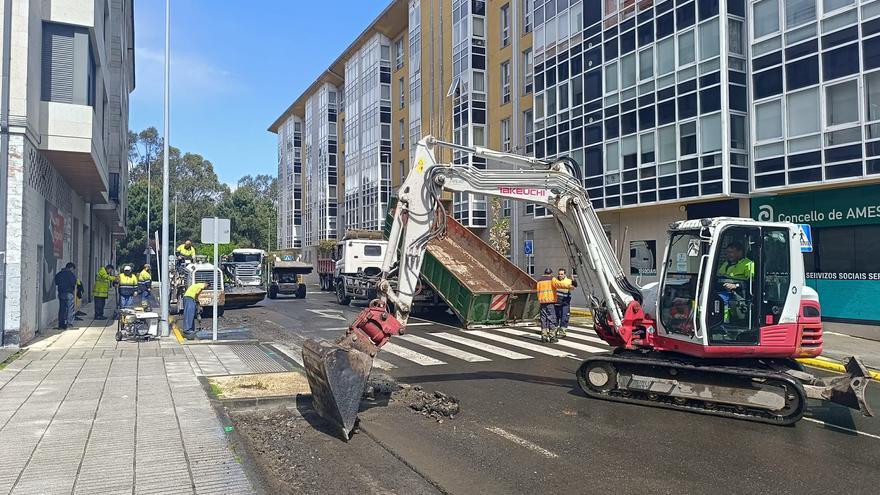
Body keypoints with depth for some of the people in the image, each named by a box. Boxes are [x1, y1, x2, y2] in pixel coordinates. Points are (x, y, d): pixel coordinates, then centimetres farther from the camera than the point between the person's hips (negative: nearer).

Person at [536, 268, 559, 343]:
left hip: (542, 302, 5)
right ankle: (552, 336, -3)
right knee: (552, 319, -2)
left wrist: (540, 301, 16)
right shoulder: (552, 279, 1)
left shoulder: (539, 281, 17)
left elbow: (538, 292, 14)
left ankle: (544, 336, 7)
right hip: (550, 301, -5)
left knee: (543, 319, 8)